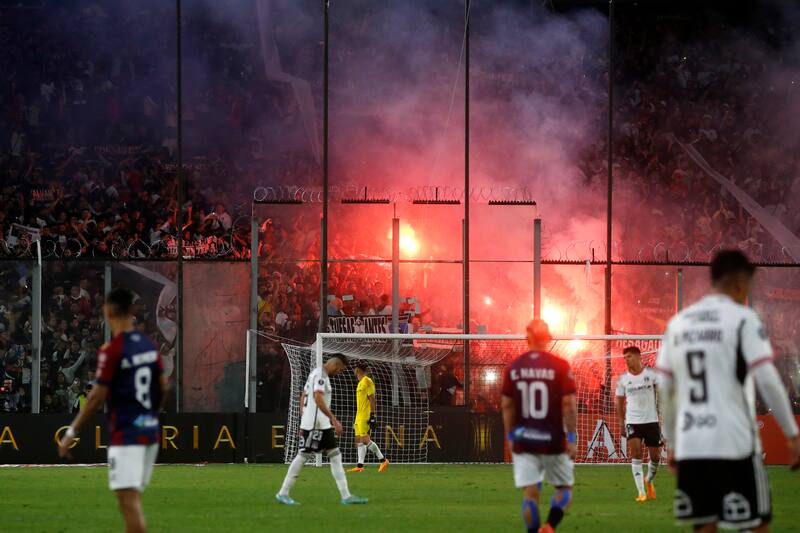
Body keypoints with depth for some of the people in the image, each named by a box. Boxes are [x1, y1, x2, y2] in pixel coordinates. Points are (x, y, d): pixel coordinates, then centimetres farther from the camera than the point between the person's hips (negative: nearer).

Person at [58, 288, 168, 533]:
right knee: (133, 499, 16)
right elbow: (163, 388, 14)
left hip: (125, 435, -7)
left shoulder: (111, 350, -13)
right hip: (150, 431, 7)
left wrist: (72, 432, -7)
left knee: (128, 500, -9)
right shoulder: (149, 345, 7)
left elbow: (97, 396, -13)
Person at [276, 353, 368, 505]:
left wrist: (303, 421, 21)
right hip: (314, 425, -10)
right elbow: (318, 398, -24)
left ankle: (346, 496, 3)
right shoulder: (320, 375, -12)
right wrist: (334, 419, -25)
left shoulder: (315, 373, 19)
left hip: (323, 425, 10)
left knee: (335, 456, 5)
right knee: (303, 456, -5)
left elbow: (303, 396, 21)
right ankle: (283, 494, 2)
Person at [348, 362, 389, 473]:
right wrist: (357, 419, 24)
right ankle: (360, 466, 4)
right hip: (359, 417, 10)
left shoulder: (367, 381, -10)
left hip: (365, 417, -10)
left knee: (365, 439, -13)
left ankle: (383, 460, -6)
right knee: (359, 440, 5)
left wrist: (372, 415, -21)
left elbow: (372, 399, -16)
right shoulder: (360, 383, 19)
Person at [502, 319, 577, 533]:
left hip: (523, 441, 2)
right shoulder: (560, 366, -7)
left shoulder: (513, 367, 3)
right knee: (564, 487, 11)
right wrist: (572, 438, -5)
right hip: (553, 440, -2)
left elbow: (506, 405, 7)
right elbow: (569, 404, -9)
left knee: (530, 493, 3)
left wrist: (510, 436, 16)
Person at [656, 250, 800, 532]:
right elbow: (768, 381, -12)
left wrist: (672, 442, 22)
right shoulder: (743, 319, -4)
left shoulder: (678, 322, 12)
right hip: (735, 444, -5)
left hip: (690, 446, 5)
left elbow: (665, 390, 14)